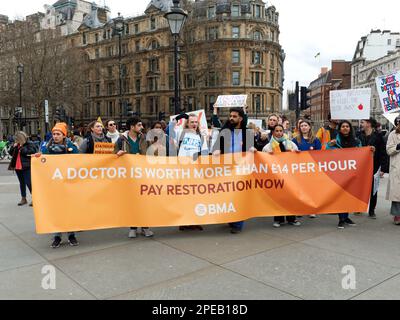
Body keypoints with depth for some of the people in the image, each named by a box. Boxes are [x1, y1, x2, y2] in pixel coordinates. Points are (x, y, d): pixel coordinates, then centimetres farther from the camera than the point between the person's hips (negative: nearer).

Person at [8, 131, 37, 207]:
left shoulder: (30, 144, -7)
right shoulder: (16, 145, 14)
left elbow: (32, 152, -21)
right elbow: (11, 153, 16)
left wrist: (22, 149, -17)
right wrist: (13, 147, -1)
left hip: (26, 167, -7)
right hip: (18, 167, 7)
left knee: (29, 183, -9)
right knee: (22, 183, 15)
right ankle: (23, 199, 25)